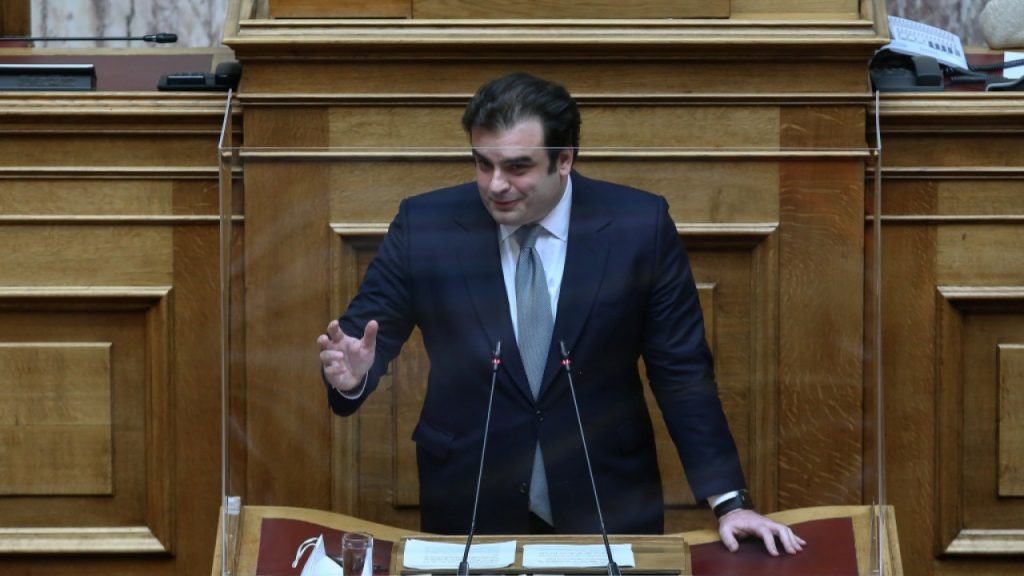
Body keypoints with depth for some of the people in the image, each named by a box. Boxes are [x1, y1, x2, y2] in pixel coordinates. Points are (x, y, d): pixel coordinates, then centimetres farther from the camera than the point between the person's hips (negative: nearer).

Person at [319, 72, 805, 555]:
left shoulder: (639, 227, -9)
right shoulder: (425, 224, -8)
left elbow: (683, 371, -4)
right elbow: (367, 331, -2)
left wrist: (728, 501, -8)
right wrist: (352, 372, -26)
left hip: (606, 505, 0)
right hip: (468, 508, 0)